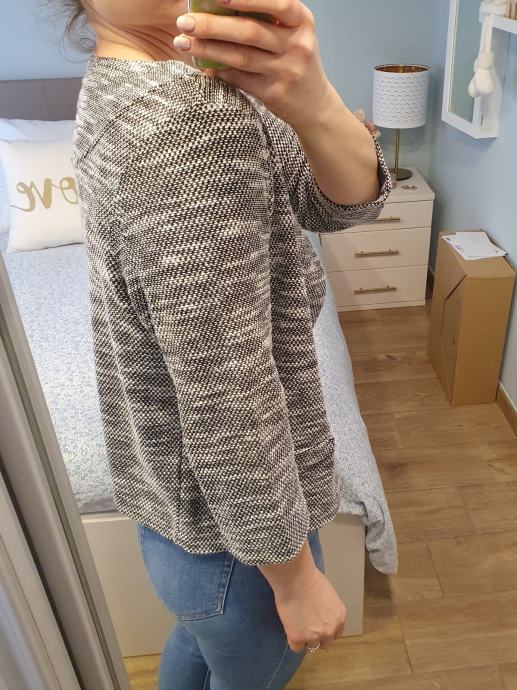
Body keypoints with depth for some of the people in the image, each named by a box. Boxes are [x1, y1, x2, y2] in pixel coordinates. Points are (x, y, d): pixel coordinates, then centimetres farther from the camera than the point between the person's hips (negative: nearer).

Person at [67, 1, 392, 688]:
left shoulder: (118, 93, 0)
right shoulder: (192, 119, -30)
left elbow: (344, 202, -10)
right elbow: (230, 408, -29)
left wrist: (312, 101, -31)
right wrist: (297, 578, -14)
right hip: (233, 529, -8)